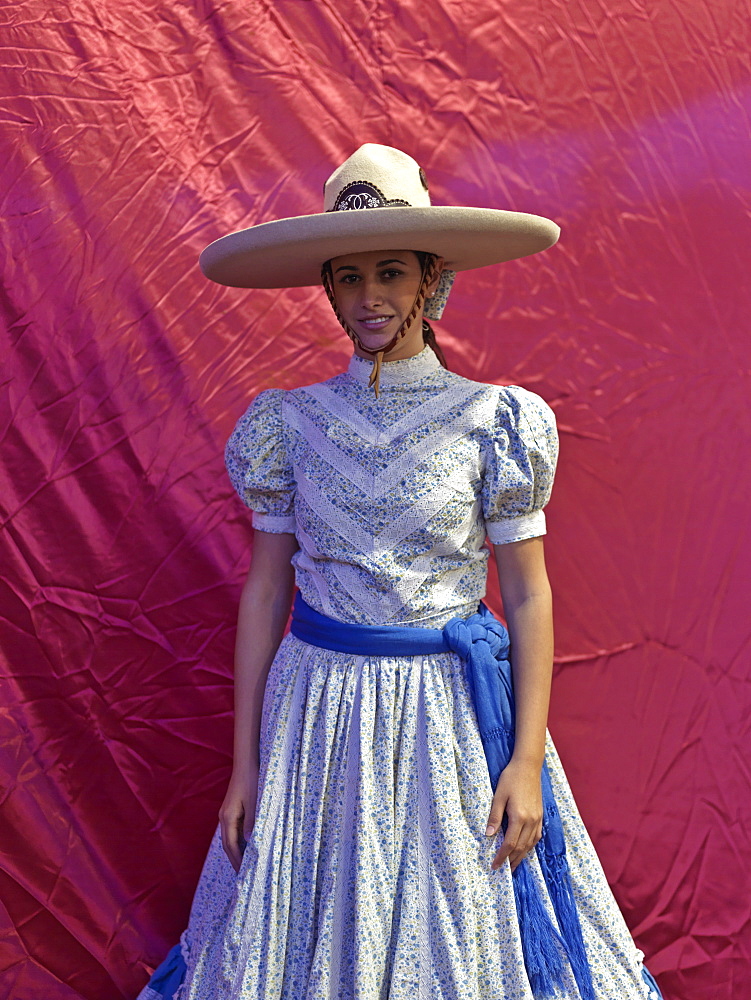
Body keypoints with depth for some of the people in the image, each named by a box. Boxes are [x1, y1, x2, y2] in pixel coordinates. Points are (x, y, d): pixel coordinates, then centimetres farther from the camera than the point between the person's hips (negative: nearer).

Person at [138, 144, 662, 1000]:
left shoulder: (493, 419, -5)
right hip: (318, 705, 2)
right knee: (315, 928, 15)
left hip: (455, 708, -1)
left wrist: (528, 758, -10)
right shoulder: (291, 421, 0)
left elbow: (529, 593, -4)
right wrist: (244, 765, 2)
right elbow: (264, 590, 2)